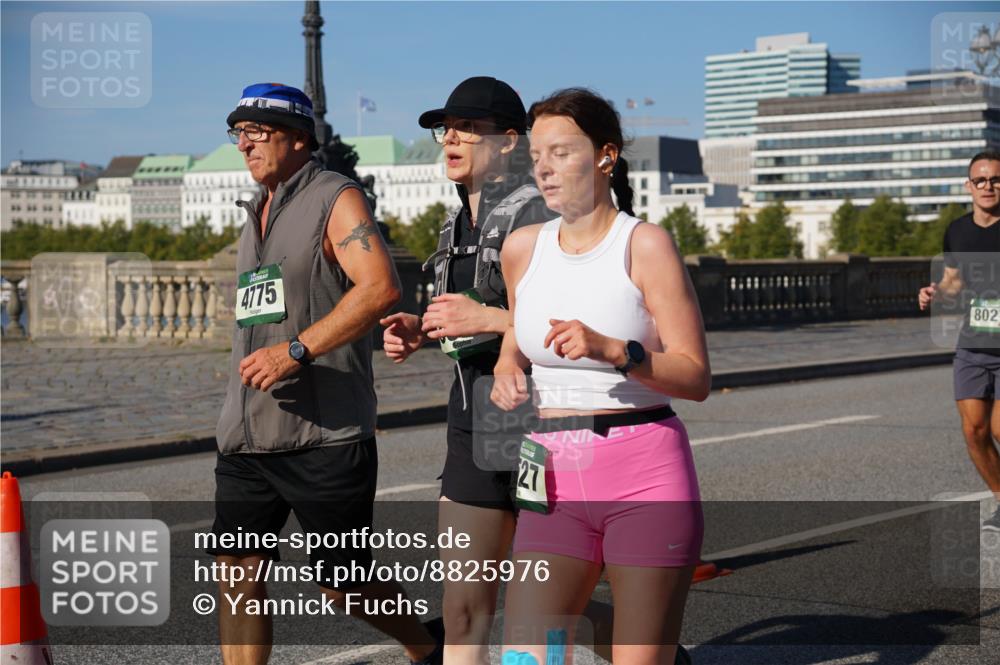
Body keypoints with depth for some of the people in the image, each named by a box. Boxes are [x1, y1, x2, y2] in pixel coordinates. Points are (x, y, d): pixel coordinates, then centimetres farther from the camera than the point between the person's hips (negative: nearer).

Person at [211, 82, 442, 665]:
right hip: (247, 436, 7)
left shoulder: (335, 199, -6)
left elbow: (381, 287, -22)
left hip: (324, 435, -7)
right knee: (238, 571, -1)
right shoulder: (257, 214, 18)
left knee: (343, 583, 3)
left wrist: (298, 350, -26)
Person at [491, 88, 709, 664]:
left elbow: (697, 377, -9)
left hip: (646, 475, -4)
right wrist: (507, 371, 5)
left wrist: (612, 350, -23)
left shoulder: (646, 244, -6)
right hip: (557, 484, 4)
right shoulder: (522, 249, 9)